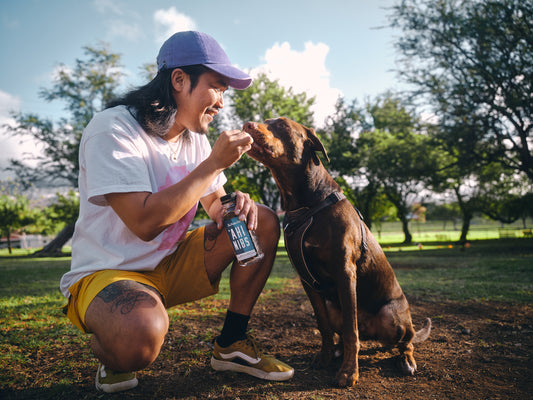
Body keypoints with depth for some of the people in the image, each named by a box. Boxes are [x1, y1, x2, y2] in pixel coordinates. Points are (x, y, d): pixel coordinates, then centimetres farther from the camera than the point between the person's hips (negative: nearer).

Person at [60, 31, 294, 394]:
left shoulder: (195, 138, 5)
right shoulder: (113, 129, -19)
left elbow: (215, 205, 10)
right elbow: (145, 222, -29)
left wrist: (235, 205, -16)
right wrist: (215, 163, -25)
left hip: (171, 266, 8)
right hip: (107, 272, -7)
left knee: (264, 221, -4)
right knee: (141, 337, -41)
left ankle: (231, 345, 4)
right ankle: (110, 352, -1)